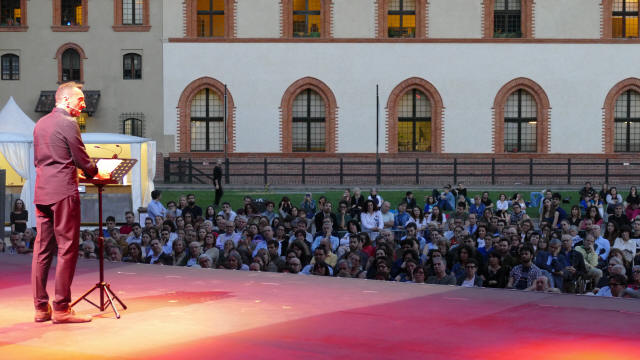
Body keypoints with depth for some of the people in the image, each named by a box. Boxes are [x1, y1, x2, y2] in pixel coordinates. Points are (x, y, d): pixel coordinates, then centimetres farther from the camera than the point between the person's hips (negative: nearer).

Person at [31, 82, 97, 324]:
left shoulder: (40, 124, 17)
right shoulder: (68, 123, -8)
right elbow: (82, 161, -8)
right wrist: (95, 174, 13)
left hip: (41, 192, 8)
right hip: (63, 192, -8)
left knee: (42, 249, 8)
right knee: (67, 249, -5)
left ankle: (41, 307, 11)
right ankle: (61, 309, -6)